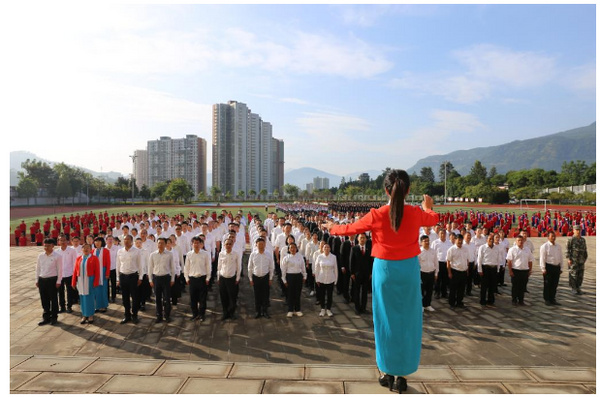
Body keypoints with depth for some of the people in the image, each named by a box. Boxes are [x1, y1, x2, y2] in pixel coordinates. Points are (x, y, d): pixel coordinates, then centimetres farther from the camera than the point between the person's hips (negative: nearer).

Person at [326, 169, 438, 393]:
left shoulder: (376, 215, -13)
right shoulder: (416, 213, -8)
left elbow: (350, 229, 2)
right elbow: (434, 219, 17)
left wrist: (332, 228, 22)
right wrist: (428, 207, 39)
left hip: (384, 269, -1)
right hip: (408, 270, 1)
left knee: (385, 320, 12)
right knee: (407, 321, 11)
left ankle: (388, 373, 23)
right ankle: (401, 376, 20)